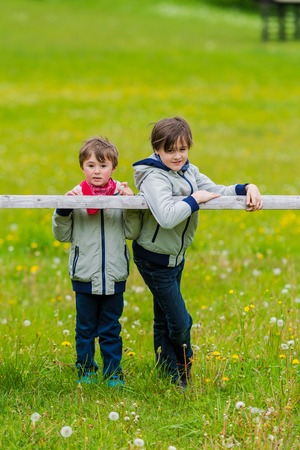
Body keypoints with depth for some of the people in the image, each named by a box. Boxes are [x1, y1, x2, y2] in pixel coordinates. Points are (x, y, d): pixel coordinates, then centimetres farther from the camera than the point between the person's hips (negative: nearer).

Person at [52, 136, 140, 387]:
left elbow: (132, 232, -2)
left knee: (111, 329, 11)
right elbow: (63, 235, 3)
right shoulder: (76, 195, -4)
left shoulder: (121, 193, -3)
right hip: (85, 276, 0)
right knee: (85, 328, 12)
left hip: (114, 276, 0)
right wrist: (63, 210, -13)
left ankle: (114, 373, 21)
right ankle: (85, 371, 25)